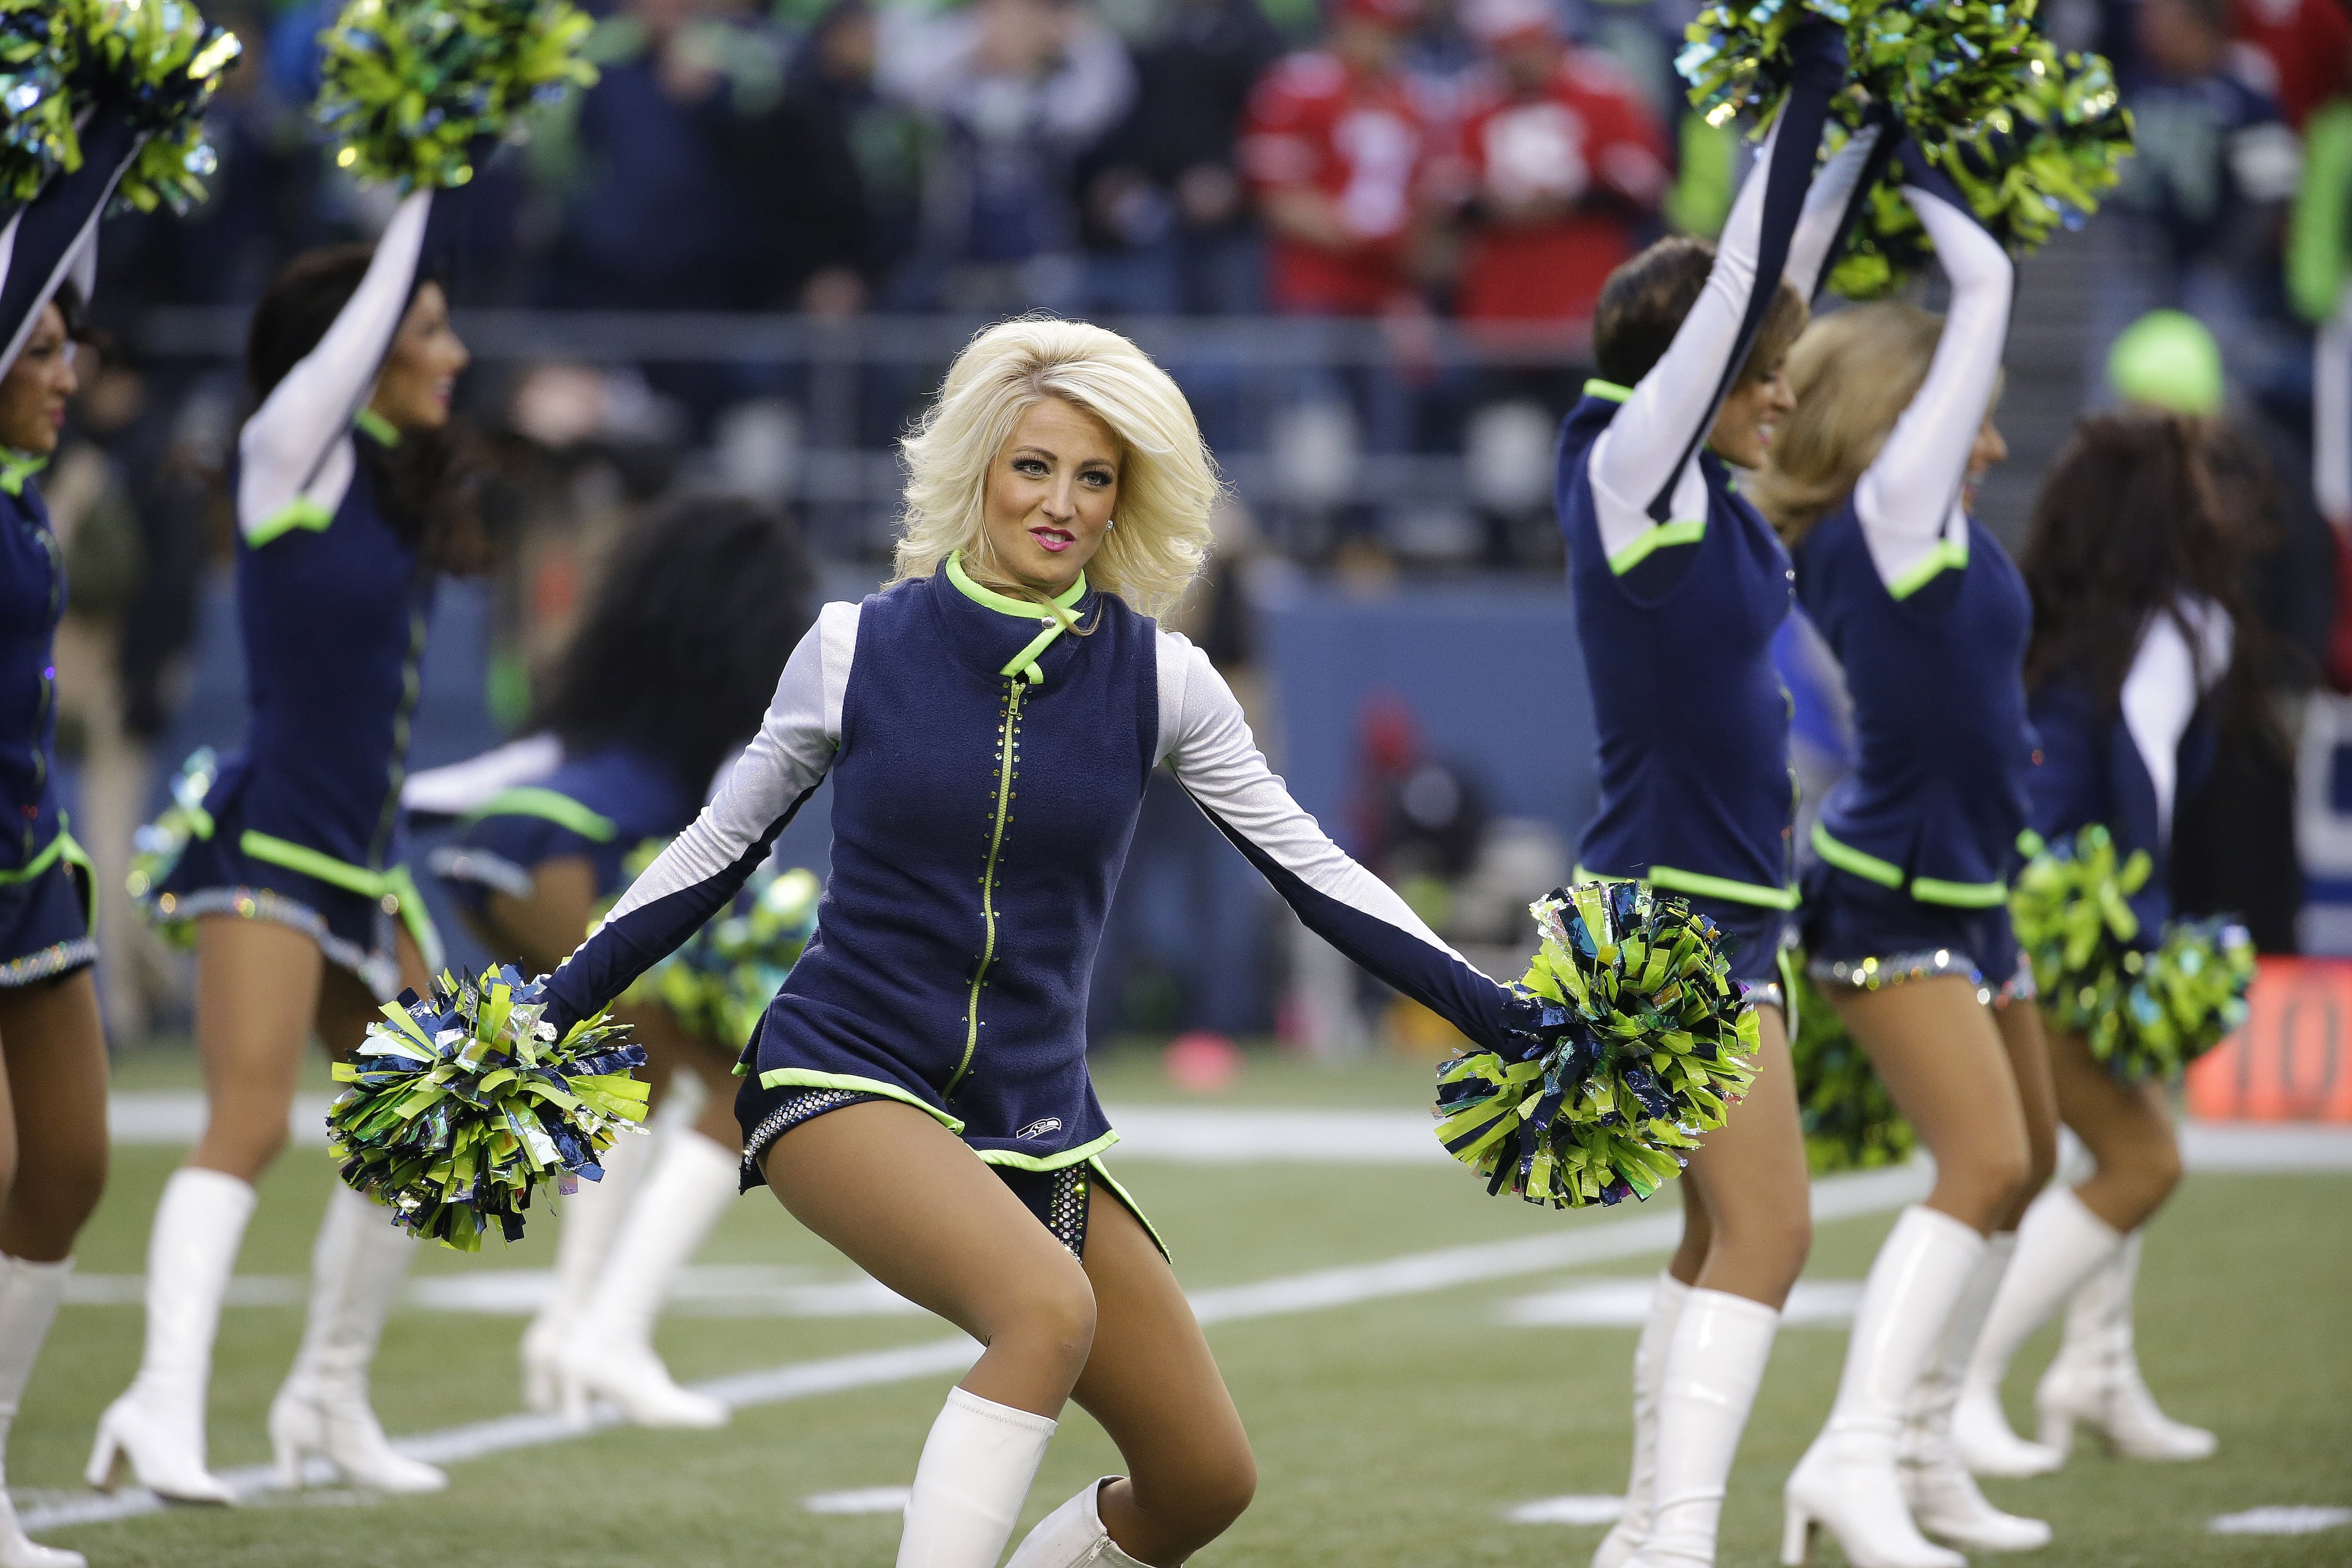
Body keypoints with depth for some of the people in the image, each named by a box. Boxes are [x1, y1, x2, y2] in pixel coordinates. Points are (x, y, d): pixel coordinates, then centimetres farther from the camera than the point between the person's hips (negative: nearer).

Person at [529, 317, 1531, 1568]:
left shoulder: (1156, 679, 0)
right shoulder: (858, 650, -4)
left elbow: (1311, 870, 6)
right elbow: (719, 850, 8)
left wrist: (1505, 1020, 0)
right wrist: (542, 1017, 9)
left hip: (1035, 1116, 4)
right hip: (847, 1079, -4)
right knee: (1049, 1307, -34)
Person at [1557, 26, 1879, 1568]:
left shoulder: (1709, 490, 10)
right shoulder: (1626, 472, -12)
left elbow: (1777, 278, 17)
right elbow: (1734, 291, -14)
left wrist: (1867, 126, 17)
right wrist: (1810, 92, -11)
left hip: (1732, 919, 9)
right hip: (1668, 921, -9)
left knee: (1725, 1239, 11)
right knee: (1765, 1229, -14)